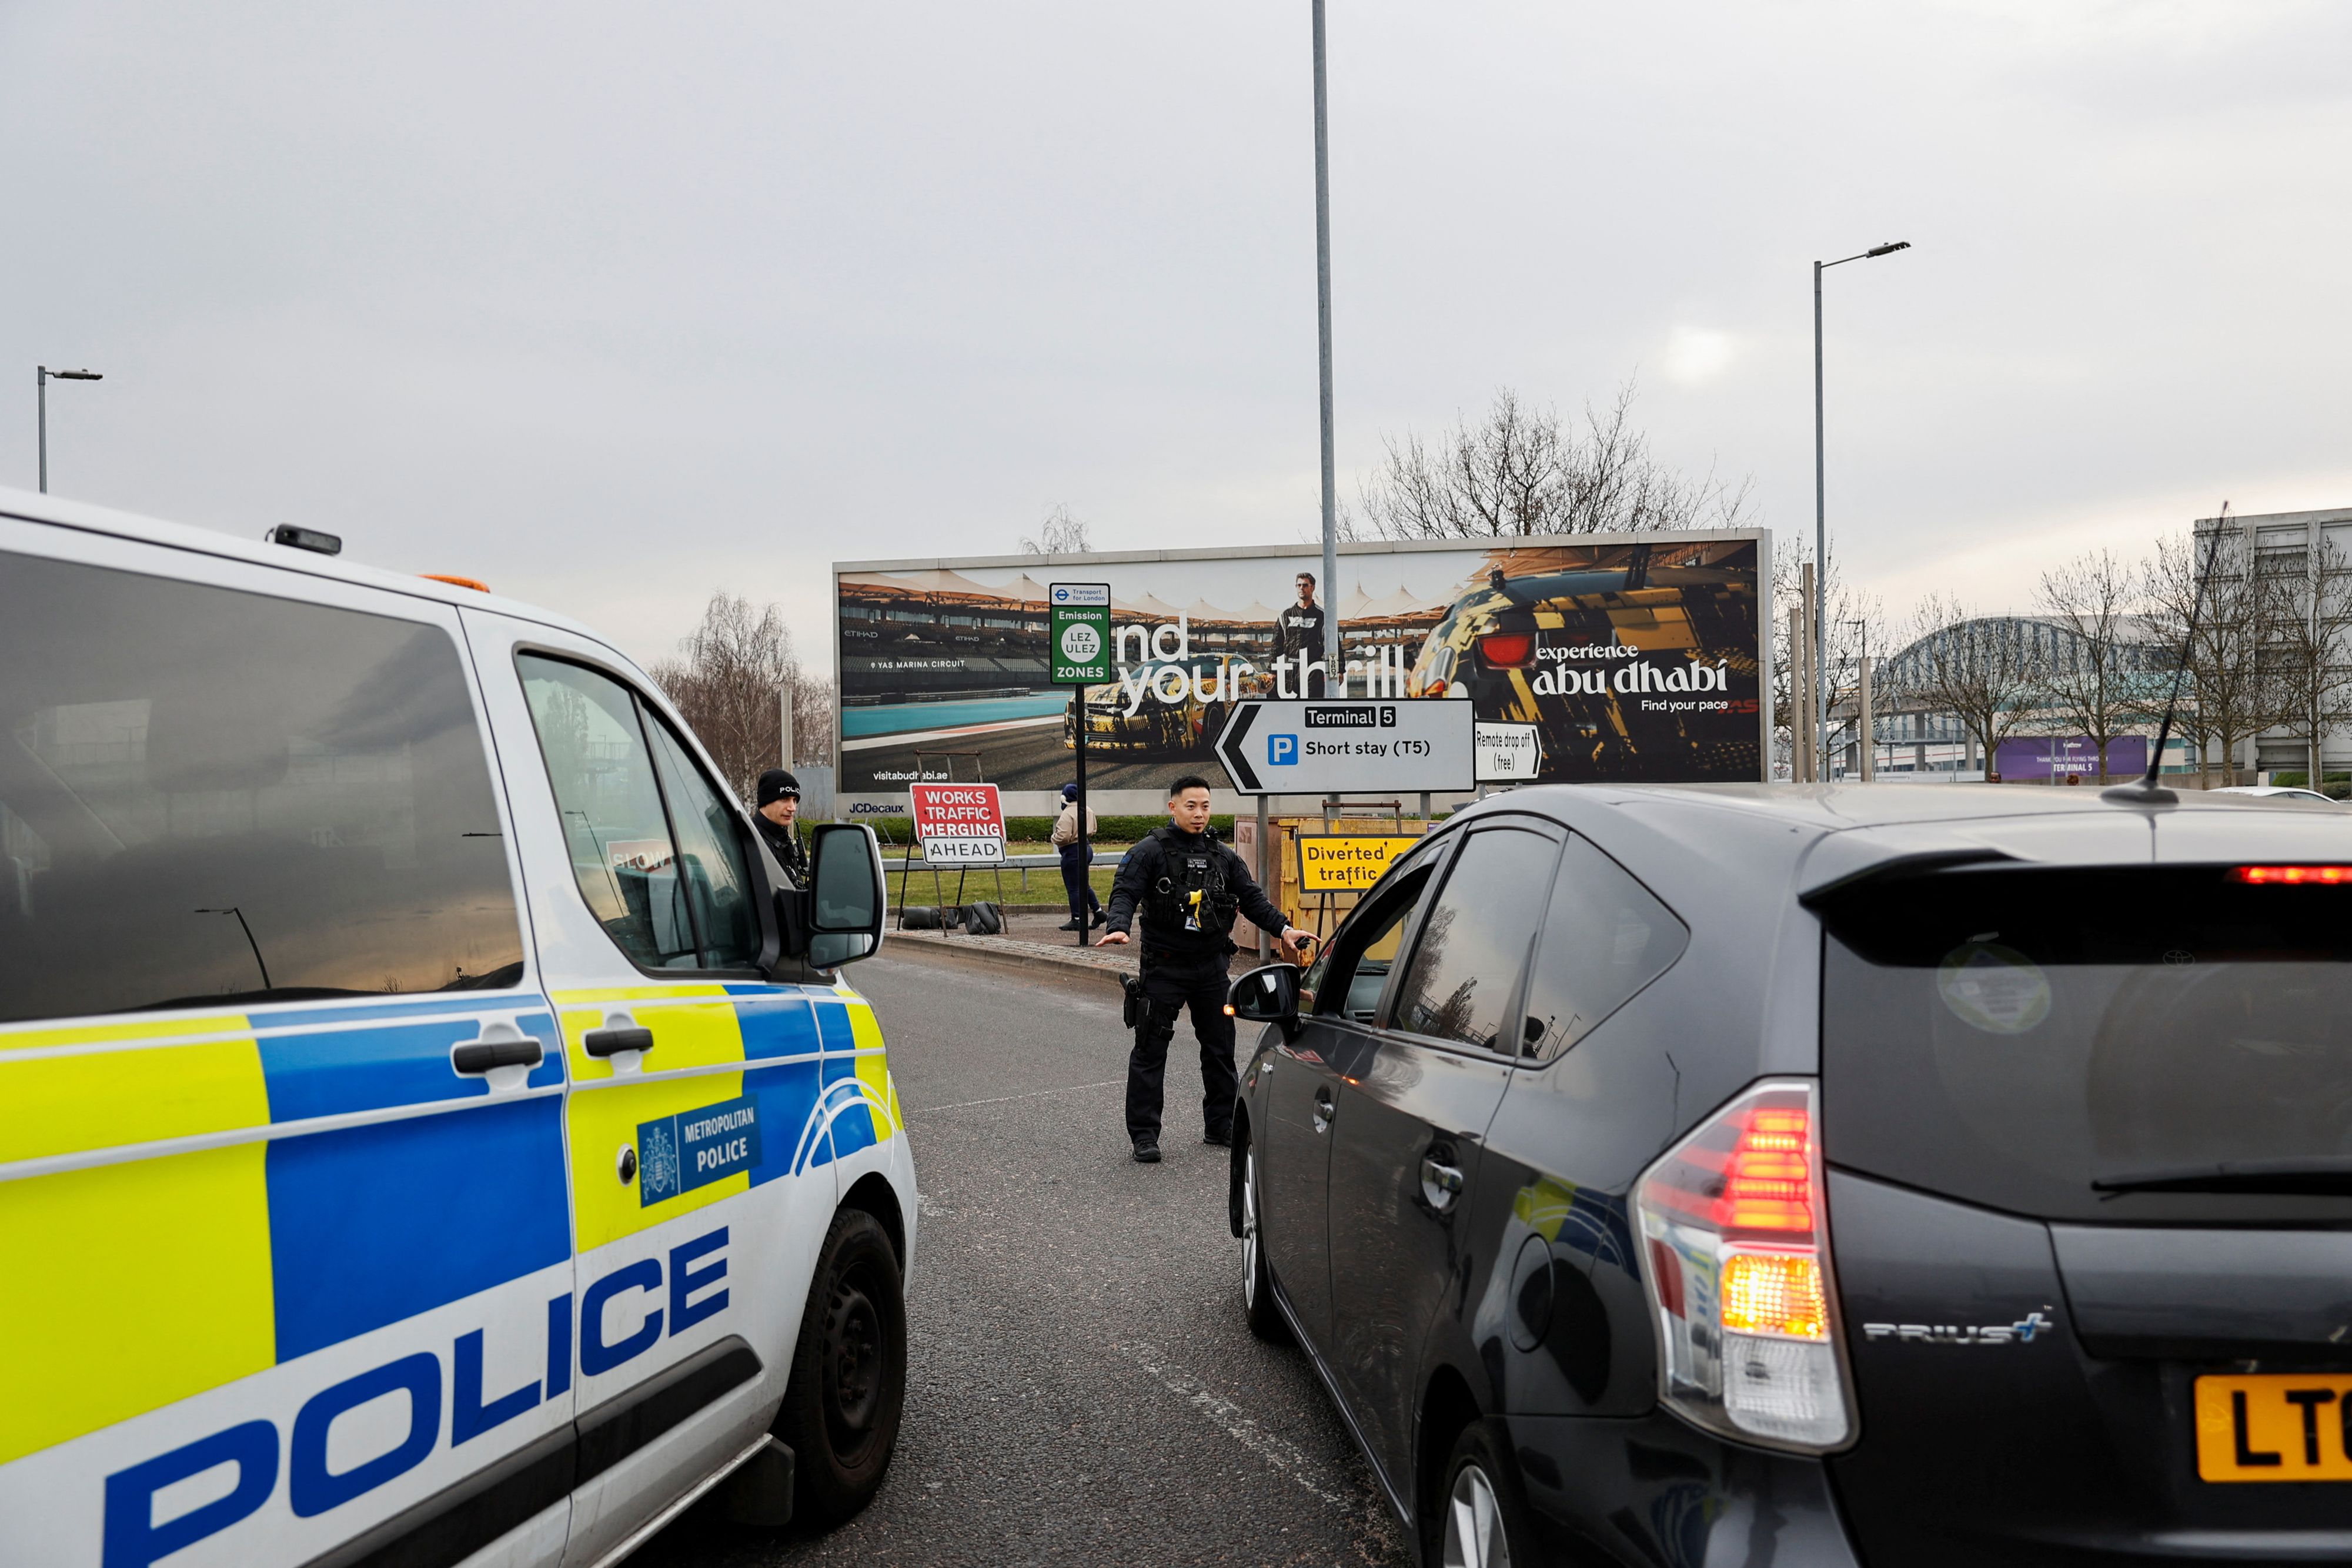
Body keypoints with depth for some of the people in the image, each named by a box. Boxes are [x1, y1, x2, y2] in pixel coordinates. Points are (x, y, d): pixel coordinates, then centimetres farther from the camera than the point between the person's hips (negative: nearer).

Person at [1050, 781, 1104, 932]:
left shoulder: (1068, 814, -19)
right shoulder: (1088, 811, 8)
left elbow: (1063, 836, -25)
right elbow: (1093, 829, 19)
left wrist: (1054, 838, -5)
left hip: (1073, 852, -9)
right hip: (1087, 848, 9)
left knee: (1074, 887, -2)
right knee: (1084, 885, 21)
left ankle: (1076, 920, 1)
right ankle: (1098, 911, 22)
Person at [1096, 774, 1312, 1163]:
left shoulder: (1222, 856, 10)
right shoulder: (1151, 852, -5)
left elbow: (1251, 897, 11)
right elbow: (1125, 893, -13)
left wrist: (1283, 928, -2)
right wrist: (1118, 927, -32)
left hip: (1212, 968, 5)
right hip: (1165, 967, -5)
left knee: (1220, 1047, 12)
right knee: (1150, 1050, -3)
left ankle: (1221, 1125, 25)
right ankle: (1143, 1134, 4)